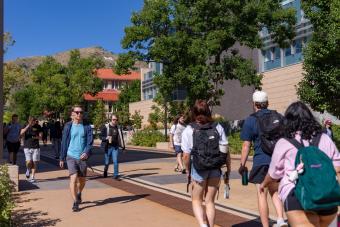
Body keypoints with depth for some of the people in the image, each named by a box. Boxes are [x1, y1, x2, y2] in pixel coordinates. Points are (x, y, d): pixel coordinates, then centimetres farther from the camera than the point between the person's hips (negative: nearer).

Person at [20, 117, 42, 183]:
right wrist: (28, 126, -23)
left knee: (34, 162, -1)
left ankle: (32, 177, 10)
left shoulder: (38, 127, 3)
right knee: (29, 162, -10)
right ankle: (28, 170, 24)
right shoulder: (25, 126, 2)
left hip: (36, 147, 1)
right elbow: (21, 133, -15)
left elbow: (40, 136, 6)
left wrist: (36, 137, -16)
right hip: (27, 147, -1)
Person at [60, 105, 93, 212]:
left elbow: (90, 141, -5)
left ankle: (79, 194, 43)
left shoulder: (87, 126, 1)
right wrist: (62, 158, 8)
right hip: (71, 156, -1)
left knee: (82, 180, 12)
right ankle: (75, 202, -4)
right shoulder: (68, 126, 2)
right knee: (73, 177, -14)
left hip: (82, 157, 1)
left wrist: (86, 152, -24)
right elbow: (64, 142, 6)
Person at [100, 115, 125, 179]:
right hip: (108, 147, -1)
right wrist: (106, 138, -22)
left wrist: (123, 146, 15)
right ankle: (105, 171, 36)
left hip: (115, 147, 1)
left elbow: (121, 137, 15)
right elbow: (101, 136, -1)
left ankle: (116, 175, 1)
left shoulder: (119, 127, 6)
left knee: (115, 161, -8)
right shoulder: (105, 127, -3)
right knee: (107, 162, 9)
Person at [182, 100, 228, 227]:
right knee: (210, 201, 16)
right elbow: (225, 151, -4)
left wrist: (188, 170, 6)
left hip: (199, 169, -3)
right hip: (215, 169, 3)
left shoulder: (189, 131, -10)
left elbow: (186, 156, -10)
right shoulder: (218, 128, -2)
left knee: (196, 200, 15)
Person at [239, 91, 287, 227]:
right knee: (274, 191, 21)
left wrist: (242, 165, 3)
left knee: (262, 194, 5)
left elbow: (246, 146, -6)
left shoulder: (250, 120, -5)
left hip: (260, 162, -4)